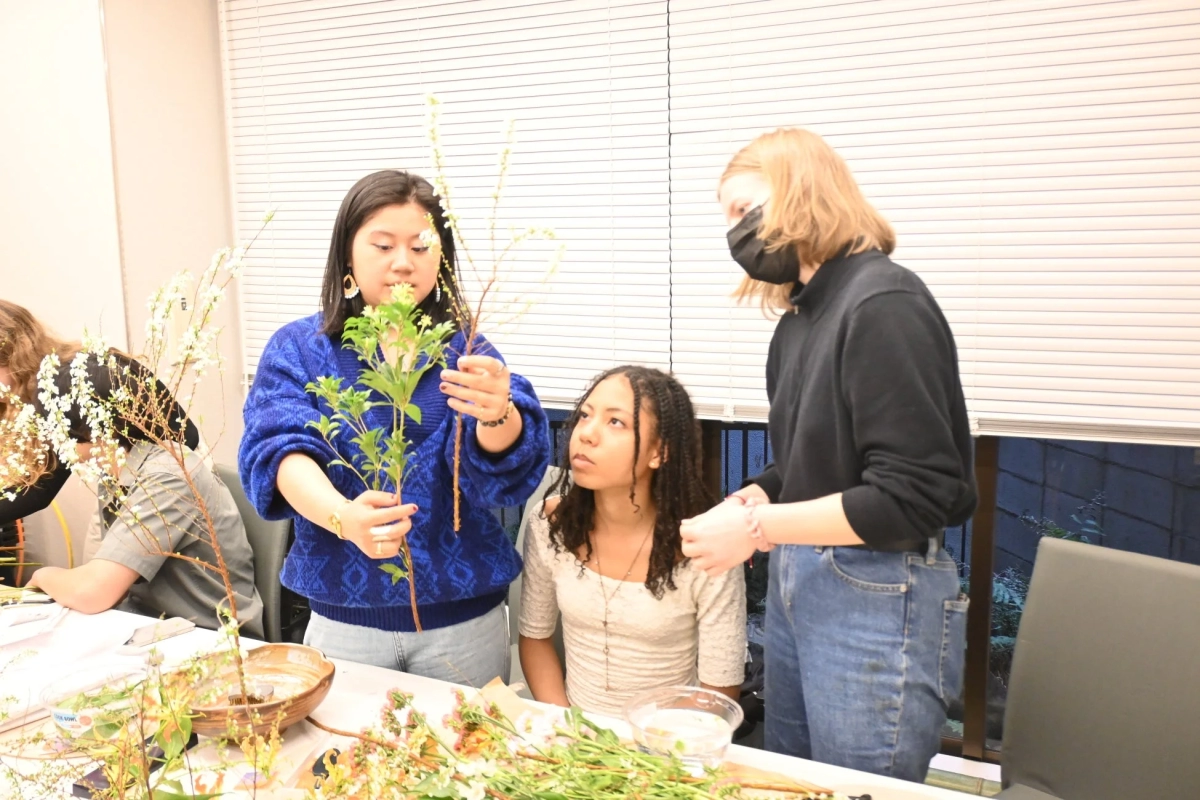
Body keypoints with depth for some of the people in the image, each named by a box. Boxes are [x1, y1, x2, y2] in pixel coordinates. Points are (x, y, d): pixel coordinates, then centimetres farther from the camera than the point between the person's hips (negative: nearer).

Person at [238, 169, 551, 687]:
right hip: (343, 620, 0)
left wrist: (496, 414, -42)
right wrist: (343, 517, -38)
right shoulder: (297, 349, -1)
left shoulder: (463, 350, -2)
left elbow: (504, 473, -18)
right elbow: (282, 449, -17)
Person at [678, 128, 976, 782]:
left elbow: (912, 496, -21)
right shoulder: (797, 318, 9)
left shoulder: (885, 304, -16)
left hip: (875, 601, -8)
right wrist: (745, 501, -5)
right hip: (795, 582, 8)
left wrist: (758, 527, -19)